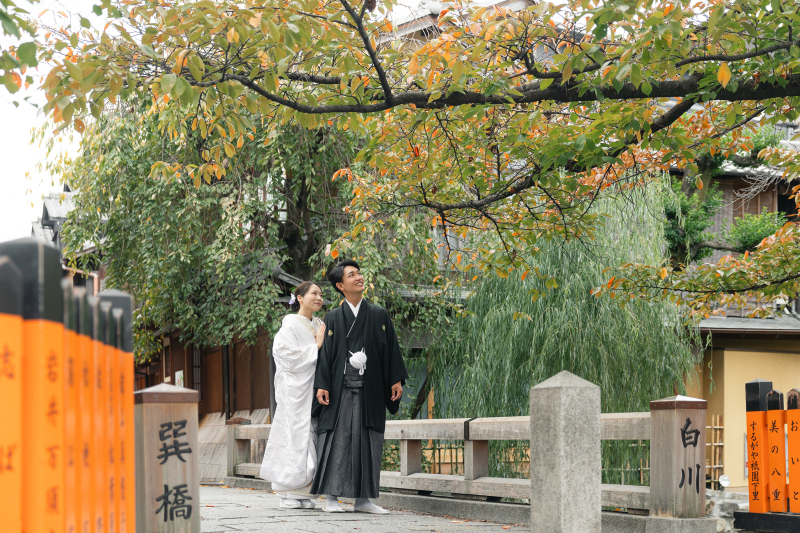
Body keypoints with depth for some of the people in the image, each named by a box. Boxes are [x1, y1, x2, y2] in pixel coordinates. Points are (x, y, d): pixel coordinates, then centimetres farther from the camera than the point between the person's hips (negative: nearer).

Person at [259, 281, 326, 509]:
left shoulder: (319, 326, 16)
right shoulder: (290, 326, -5)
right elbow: (291, 358, -14)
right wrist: (316, 347, -11)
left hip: (315, 392, 7)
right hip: (296, 393, -6)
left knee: (310, 438, 3)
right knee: (295, 437, -7)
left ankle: (302, 494, 6)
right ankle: (289, 496, -4)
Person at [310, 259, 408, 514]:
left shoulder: (379, 315, 10)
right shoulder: (333, 318, 6)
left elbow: (391, 349, 9)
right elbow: (326, 353, 3)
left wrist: (396, 379, 2)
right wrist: (322, 385, -6)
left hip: (370, 389, 2)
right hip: (341, 388, -2)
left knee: (368, 442, 2)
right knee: (338, 438, -5)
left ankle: (363, 498, 6)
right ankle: (332, 497, -2)